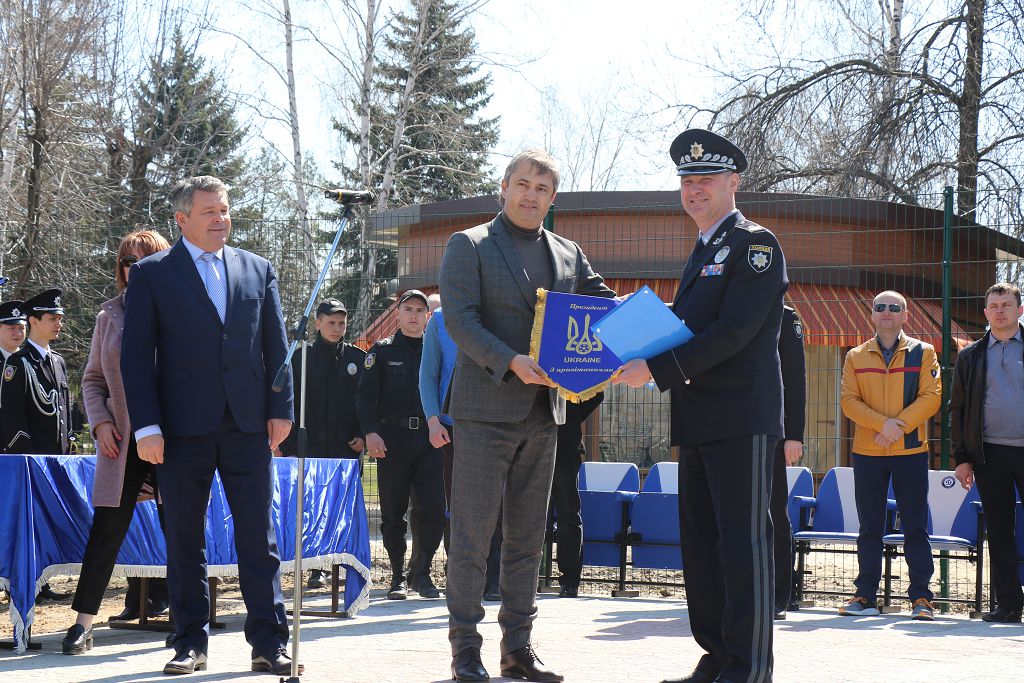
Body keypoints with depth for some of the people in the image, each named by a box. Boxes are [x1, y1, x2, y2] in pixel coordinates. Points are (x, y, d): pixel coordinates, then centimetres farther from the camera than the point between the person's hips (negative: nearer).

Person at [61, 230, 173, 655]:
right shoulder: (109, 316, 10)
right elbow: (93, 379, 14)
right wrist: (101, 422, 0)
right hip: (123, 440, 2)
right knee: (107, 527, -2)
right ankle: (84, 622, 0)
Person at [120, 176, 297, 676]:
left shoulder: (258, 270, 12)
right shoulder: (151, 274, 4)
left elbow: (276, 346, 12)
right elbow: (137, 353, -1)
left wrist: (280, 409, 2)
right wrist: (146, 425, -9)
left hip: (247, 424, 2)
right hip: (183, 425, -1)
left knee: (258, 536, 1)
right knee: (185, 540, 5)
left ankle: (269, 642, 5)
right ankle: (191, 642, 14)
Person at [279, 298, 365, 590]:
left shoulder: (358, 357, 10)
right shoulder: (302, 357, 6)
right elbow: (291, 403, 4)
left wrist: (362, 435, -1)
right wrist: (289, 446, -3)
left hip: (347, 446, 1)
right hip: (312, 445, -1)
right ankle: (316, 569, 2)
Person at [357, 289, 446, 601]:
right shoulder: (382, 351, 8)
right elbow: (366, 395, 2)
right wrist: (370, 432, -12)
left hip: (428, 439, 2)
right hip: (392, 440, -2)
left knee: (435, 510, -7)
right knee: (393, 513, 1)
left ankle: (421, 573, 7)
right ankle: (398, 577, 11)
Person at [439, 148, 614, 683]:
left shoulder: (568, 254, 14)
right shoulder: (469, 245, -1)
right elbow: (459, 319, -10)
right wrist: (511, 362, -24)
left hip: (543, 411, 5)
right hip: (486, 409, -5)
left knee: (527, 536, 9)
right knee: (472, 532, -4)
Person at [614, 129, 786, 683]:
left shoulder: (755, 244, -8)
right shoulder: (702, 253, 20)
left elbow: (734, 331, -18)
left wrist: (656, 369, -20)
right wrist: (637, 356, 4)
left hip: (741, 418, -9)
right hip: (698, 423, 9)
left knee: (743, 541, -6)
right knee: (700, 542, 12)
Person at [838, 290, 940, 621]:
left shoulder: (923, 353, 5)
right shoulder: (856, 357, 9)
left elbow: (931, 397, -4)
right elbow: (848, 401, 0)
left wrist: (900, 426, -15)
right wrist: (882, 423, -15)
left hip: (911, 451, -2)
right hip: (866, 453, 2)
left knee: (915, 528, -1)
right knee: (869, 528, 6)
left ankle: (920, 597, 2)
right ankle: (865, 595, 11)